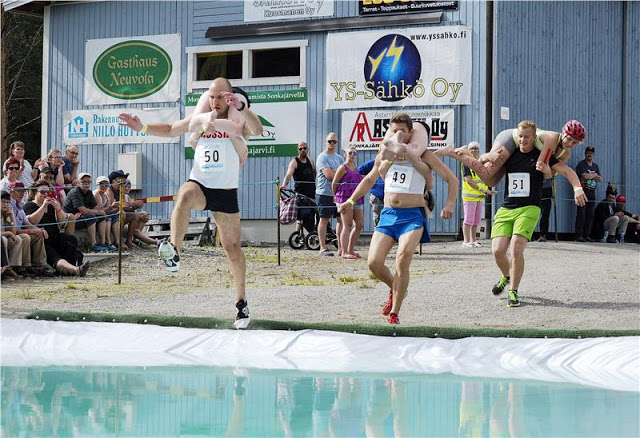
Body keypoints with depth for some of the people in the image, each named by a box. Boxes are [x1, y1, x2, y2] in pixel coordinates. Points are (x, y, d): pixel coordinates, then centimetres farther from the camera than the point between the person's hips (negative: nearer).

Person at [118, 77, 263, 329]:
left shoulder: (238, 122, -3)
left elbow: (257, 130, -25)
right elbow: (170, 130, 20)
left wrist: (241, 108, -41)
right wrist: (143, 128, 7)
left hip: (226, 191, -1)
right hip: (199, 184, 1)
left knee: (232, 245, 3)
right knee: (185, 196, -37)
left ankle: (241, 302, 14)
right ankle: (174, 251, -47)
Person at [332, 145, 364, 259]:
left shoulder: (356, 168, 18)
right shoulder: (343, 167, -4)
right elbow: (334, 183, -3)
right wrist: (336, 196, 8)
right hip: (345, 198, -8)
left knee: (360, 225, 6)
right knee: (347, 226, -9)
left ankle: (351, 250, 16)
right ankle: (344, 252, -8)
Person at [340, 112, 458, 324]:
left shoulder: (423, 154, 2)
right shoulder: (385, 153, 13)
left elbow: (452, 179, 4)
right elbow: (370, 179, 30)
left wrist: (449, 205, -10)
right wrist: (351, 200, 24)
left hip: (413, 216, -4)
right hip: (388, 214, 4)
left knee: (403, 259, -24)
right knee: (374, 262, -8)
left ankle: (394, 313, -12)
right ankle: (395, 289, 24)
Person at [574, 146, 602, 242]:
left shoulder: (595, 166, 20)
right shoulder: (581, 164, -1)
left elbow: (600, 178, 9)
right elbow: (585, 176, -16)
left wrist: (589, 176, -7)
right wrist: (594, 175, -1)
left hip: (592, 193, 6)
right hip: (583, 191, -6)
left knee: (590, 215, 3)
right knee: (581, 214, -10)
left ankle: (587, 235, 6)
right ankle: (579, 235, -11)